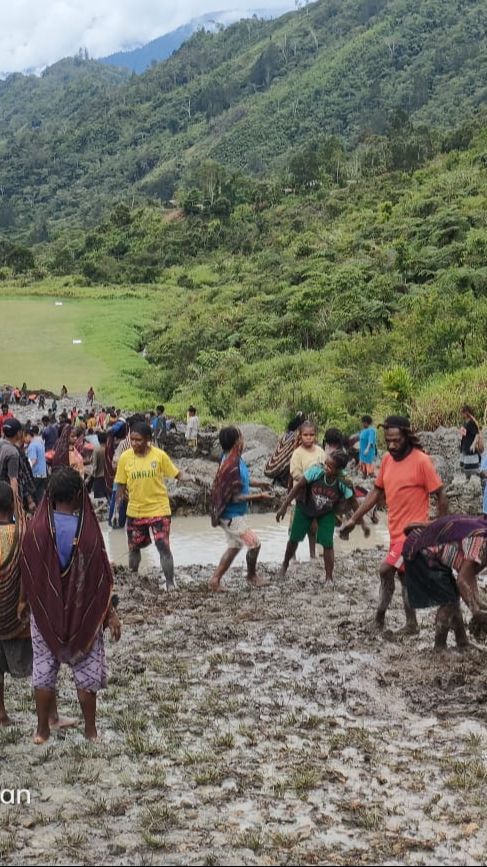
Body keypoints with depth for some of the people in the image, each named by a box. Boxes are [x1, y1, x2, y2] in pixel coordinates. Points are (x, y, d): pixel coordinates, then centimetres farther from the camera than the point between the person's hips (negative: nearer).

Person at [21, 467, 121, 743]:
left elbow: (28, 575, -4)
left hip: (45, 614, 1)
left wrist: (30, 604, 13)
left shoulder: (37, 529, -14)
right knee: (87, 674, 13)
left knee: (44, 672, 15)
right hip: (84, 615, -1)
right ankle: (91, 730, 23)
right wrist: (111, 612, -2)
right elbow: (102, 576, -12)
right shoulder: (89, 530, -19)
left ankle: (43, 730, 25)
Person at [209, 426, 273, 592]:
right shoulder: (231, 466, -28)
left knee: (234, 546, 20)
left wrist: (258, 483, 6)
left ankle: (215, 580, 23)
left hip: (233, 515, 10)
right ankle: (252, 576, 22)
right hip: (233, 516, -10)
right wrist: (260, 496, -21)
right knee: (254, 543, 0)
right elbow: (236, 497, -25)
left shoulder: (235, 459, 1)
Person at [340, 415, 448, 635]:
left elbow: (440, 496, -10)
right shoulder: (387, 460, 4)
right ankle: (411, 624, 25)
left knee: (386, 569, -16)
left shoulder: (422, 461, -16)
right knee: (403, 576, 14)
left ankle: (380, 615, 1)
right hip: (395, 531, 7)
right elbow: (376, 493, 13)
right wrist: (353, 519, 9)